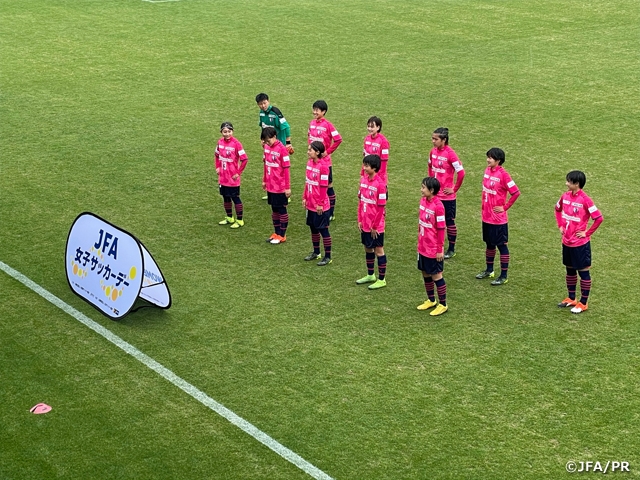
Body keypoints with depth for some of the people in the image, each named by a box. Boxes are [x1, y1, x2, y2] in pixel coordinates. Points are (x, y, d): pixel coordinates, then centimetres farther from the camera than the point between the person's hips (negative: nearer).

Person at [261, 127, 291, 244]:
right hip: (270, 186, 7)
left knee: (282, 210, 5)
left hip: (280, 187, -7)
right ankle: (276, 233, 25)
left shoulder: (282, 149, -18)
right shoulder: (267, 147, 3)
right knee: (274, 209, 15)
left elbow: (286, 169, -15)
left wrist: (288, 187, -14)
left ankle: (282, 235, 13)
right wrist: (264, 180, 17)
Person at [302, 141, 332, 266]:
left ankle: (328, 257, 11)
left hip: (320, 205, -8)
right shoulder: (309, 163, 4)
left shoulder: (323, 166, -19)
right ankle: (316, 253, 32)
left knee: (323, 229, 1)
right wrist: (304, 197, 11)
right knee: (313, 228, 17)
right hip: (310, 204, 8)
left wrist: (320, 204, -17)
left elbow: (323, 186, -18)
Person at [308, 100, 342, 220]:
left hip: (324, 161, -7)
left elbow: (338, 139, -18)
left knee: (328, 186, 4)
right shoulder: (312, 123, 5)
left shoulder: (327, 125, -15)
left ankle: (331, 213, 12)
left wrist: (328, 151, -13)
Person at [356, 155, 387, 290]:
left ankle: (381, 280, 16)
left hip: (376, 226, -7)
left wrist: (375, 226, -13)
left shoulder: (380, 184, -19)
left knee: (379, 250, 5)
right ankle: (370, 275, 35)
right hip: (365, 224, 7)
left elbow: (381, 208, -16)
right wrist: (360, 220, 7)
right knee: (368, 248, 18)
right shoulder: (363, 179, 2)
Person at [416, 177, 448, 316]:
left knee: (436, 276, 4)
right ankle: (431, 300, 35)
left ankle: (443, 305, 18)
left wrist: (440, 250, -15)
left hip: (433, 249, -7)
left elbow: (441, 229, -17)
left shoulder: (438, 205, -21)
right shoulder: (423, 201, 2)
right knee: (425, 274, 18)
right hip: (422, 247, 7)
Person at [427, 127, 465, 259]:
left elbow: (461, 172, -19)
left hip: (447, 196, -6)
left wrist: (454, 189, -13)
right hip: (434, 194, 6)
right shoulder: (433, 151, 2)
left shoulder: (450, 153, -18)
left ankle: (451, 250, 19)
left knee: (450, 222, 7)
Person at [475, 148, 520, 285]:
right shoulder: (487, 170, 4)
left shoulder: (503, 174, -18)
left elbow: (516, 193, -18)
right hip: (486, 216, 8)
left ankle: (503, 276, 10)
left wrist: (505, 207, -13)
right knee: (489, 244, 20)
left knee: (502, 245, 2)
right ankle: (489, 270, 35)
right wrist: (484, 207, 12)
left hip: (498, 218, -7)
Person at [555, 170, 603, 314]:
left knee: (583, 272, 4)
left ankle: (583, 303, 11)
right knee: (570, 270, 18)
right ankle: (571, 298, 32)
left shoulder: (585, 200, -19)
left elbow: (599, 218, -19)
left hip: (580, 243, -7)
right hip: (567, 242, 7)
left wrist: (587, 233, -14)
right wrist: (560, 225, 12)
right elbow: (558, 209, 22)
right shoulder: (565, 196, 1)